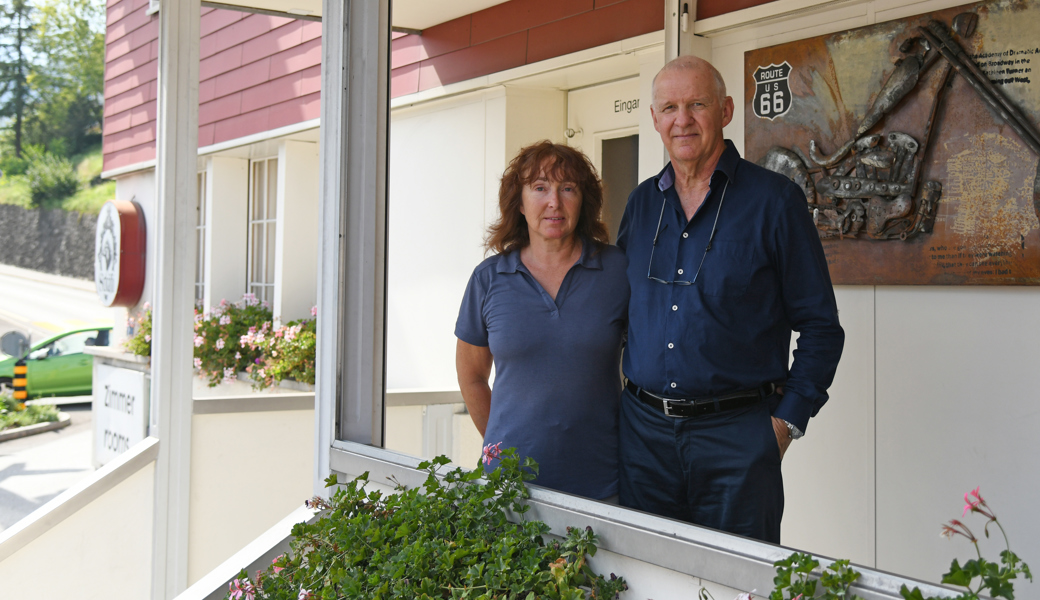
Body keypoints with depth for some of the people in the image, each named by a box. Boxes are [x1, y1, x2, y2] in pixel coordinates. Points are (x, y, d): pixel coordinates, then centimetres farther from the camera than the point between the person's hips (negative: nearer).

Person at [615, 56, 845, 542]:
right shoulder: (641, 203, 10)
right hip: (643, 429, 4)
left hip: (738, 434, -4)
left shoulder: (774, 200, -3)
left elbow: (819, 325, -1)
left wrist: (787, 420, -8)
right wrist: (629, 401, 9)